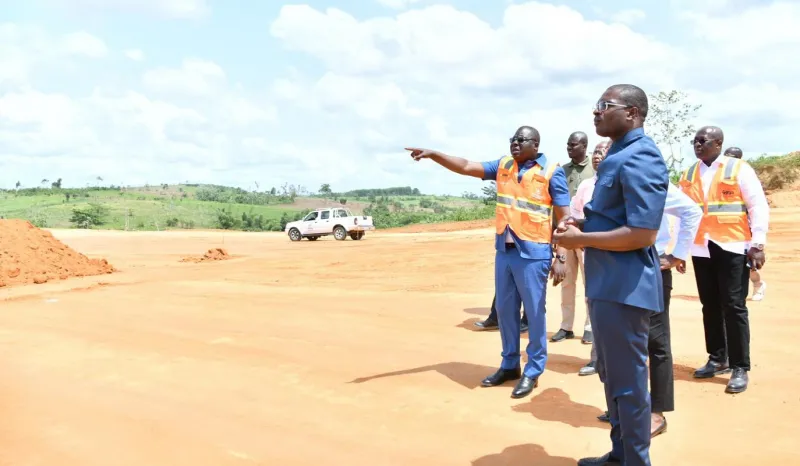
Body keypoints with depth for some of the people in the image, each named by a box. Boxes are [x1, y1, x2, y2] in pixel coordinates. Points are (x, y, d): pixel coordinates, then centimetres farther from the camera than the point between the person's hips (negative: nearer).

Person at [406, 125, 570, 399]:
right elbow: (466, 167, 5)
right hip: (504, 250, 6)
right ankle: (509, 365, 28)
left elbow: (564, 217, -6)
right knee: (505, 311, 13)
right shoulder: (503, 165, 10)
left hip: (533, 254, -6)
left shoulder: (551, 172, -5)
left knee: (534, 313, 2)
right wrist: (433, 154, -8)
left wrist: (560, 257, -12)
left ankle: (533, 372, 15)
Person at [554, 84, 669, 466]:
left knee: (628, 379, 2)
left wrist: (581, 240, -17)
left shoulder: (639, 159, -18)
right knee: (612, 374, 21)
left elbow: (642, 234, -25)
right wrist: (580, 224, 7)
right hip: (608, 282, 11)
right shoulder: (619, 155, 15)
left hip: (625, 286, -11)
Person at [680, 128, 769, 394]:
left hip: (732, 248, -4)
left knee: (734, 307, -4)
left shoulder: (739, 169, -1)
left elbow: (758, 207, -3)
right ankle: (717, 359, 22)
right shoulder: (689, 174, 12)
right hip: (701, 249, 5)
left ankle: (740, 368, 5)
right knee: (710, 306, 10)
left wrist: (758, 244, -10)